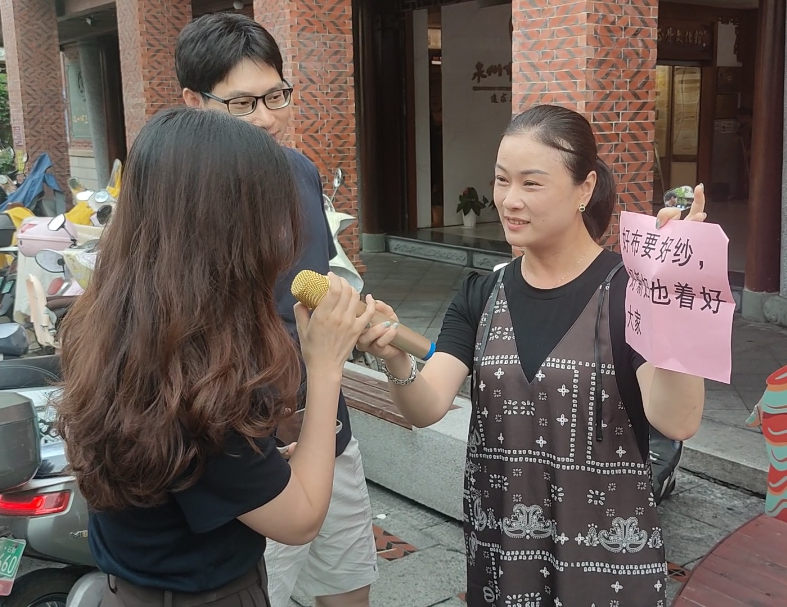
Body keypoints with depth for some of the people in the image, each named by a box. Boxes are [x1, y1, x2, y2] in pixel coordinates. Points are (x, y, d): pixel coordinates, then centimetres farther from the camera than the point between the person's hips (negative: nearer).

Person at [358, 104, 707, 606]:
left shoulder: (629, 290, -13)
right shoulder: (481, 297, 0)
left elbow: (676, 421, -26)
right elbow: (426, 408, -10)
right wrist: (396, 359, -30)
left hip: (607, 557, -3)